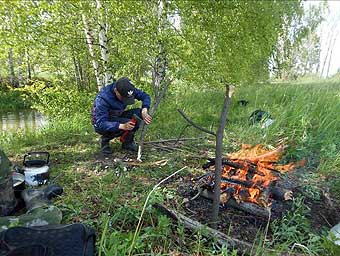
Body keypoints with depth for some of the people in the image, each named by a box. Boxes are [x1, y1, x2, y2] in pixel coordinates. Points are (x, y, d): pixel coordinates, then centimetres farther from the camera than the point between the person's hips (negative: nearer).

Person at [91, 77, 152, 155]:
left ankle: (127, 142, -2)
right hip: (100, 124, -6)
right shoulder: (102, 99, -32)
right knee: (127, 123, -32)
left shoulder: (126, 89, -18)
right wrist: (122, 126, -49)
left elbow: (145, 96, -10)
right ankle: (105, 139, -6)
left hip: (117, 117, 6)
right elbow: (101, 124, -35)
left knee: (140, 114, -18)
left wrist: (144, 111, -30)